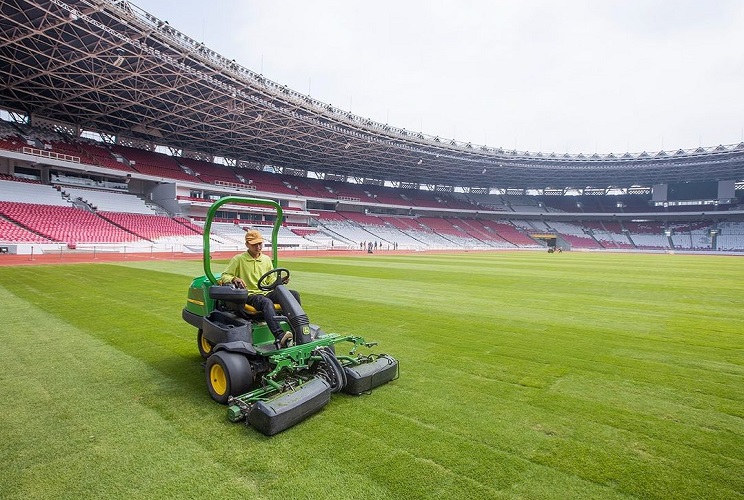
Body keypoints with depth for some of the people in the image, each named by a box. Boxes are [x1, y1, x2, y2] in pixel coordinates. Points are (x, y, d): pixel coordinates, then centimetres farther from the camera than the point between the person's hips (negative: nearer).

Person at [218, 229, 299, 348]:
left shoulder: (266, 259, 17)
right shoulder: (238, 259, 4)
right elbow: (224, 276, 3)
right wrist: (234, 278, -20)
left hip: (266, 293, 5)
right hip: (250, 295, -5)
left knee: (294, 294, -18)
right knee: (266, 302, -40)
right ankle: (279, 336, -56)